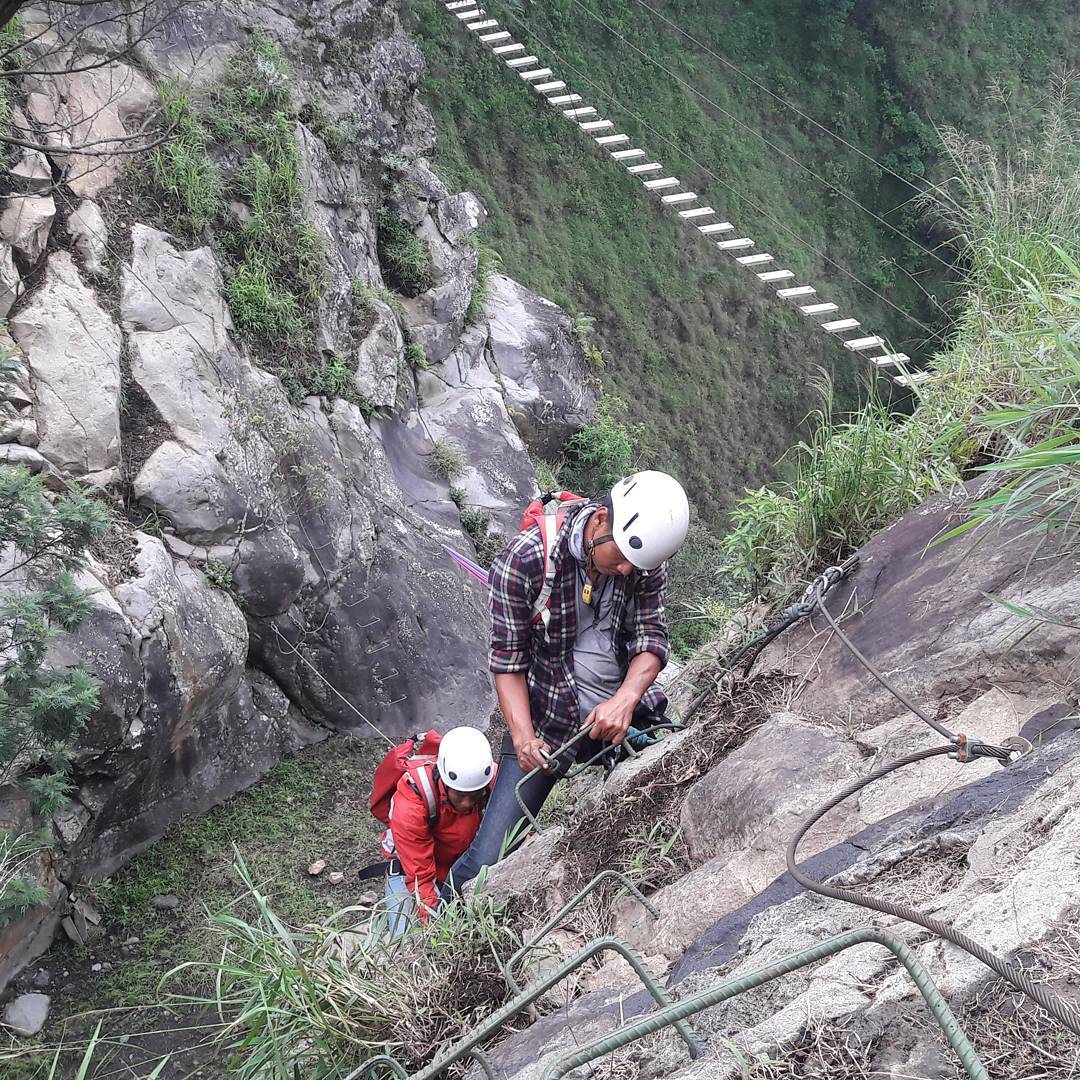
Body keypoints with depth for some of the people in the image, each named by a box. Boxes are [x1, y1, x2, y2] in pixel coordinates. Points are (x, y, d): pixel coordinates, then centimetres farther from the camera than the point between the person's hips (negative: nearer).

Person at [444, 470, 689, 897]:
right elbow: (508, 658, -12)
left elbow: (651, 638, -3)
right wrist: (522, 735, -23)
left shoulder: (645, 560, -6)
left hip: (622, 716, 4)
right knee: (488, 862, -8)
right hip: (545, 722, -4)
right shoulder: (524, 558, -18)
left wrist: (626, 698, -22)